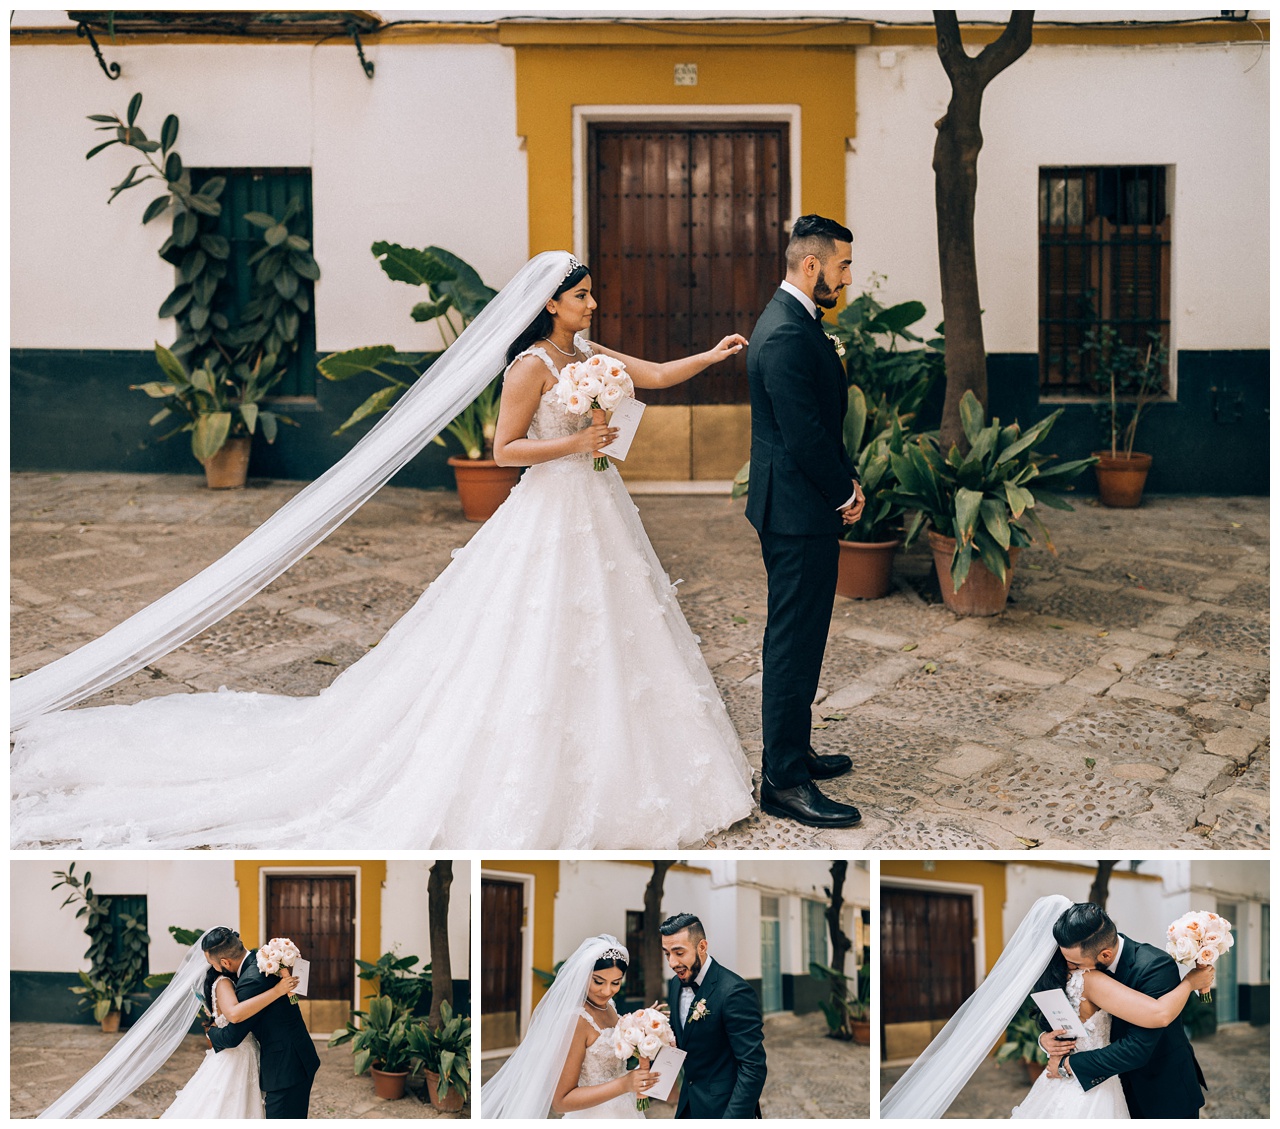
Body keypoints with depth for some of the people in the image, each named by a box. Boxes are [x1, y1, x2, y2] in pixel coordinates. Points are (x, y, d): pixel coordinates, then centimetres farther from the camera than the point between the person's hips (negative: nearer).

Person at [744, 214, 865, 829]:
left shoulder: (791, 320, 13)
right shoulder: (788, 337, -21)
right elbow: (806, 437, -22)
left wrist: (847, 480, 8)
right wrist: (846, 493, -9)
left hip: (795, 508, 11)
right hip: (799, 512, -11)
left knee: (795, 636, 19)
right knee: (795, 642, -5)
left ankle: (790, 750, 31)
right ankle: (784, 780, 1)